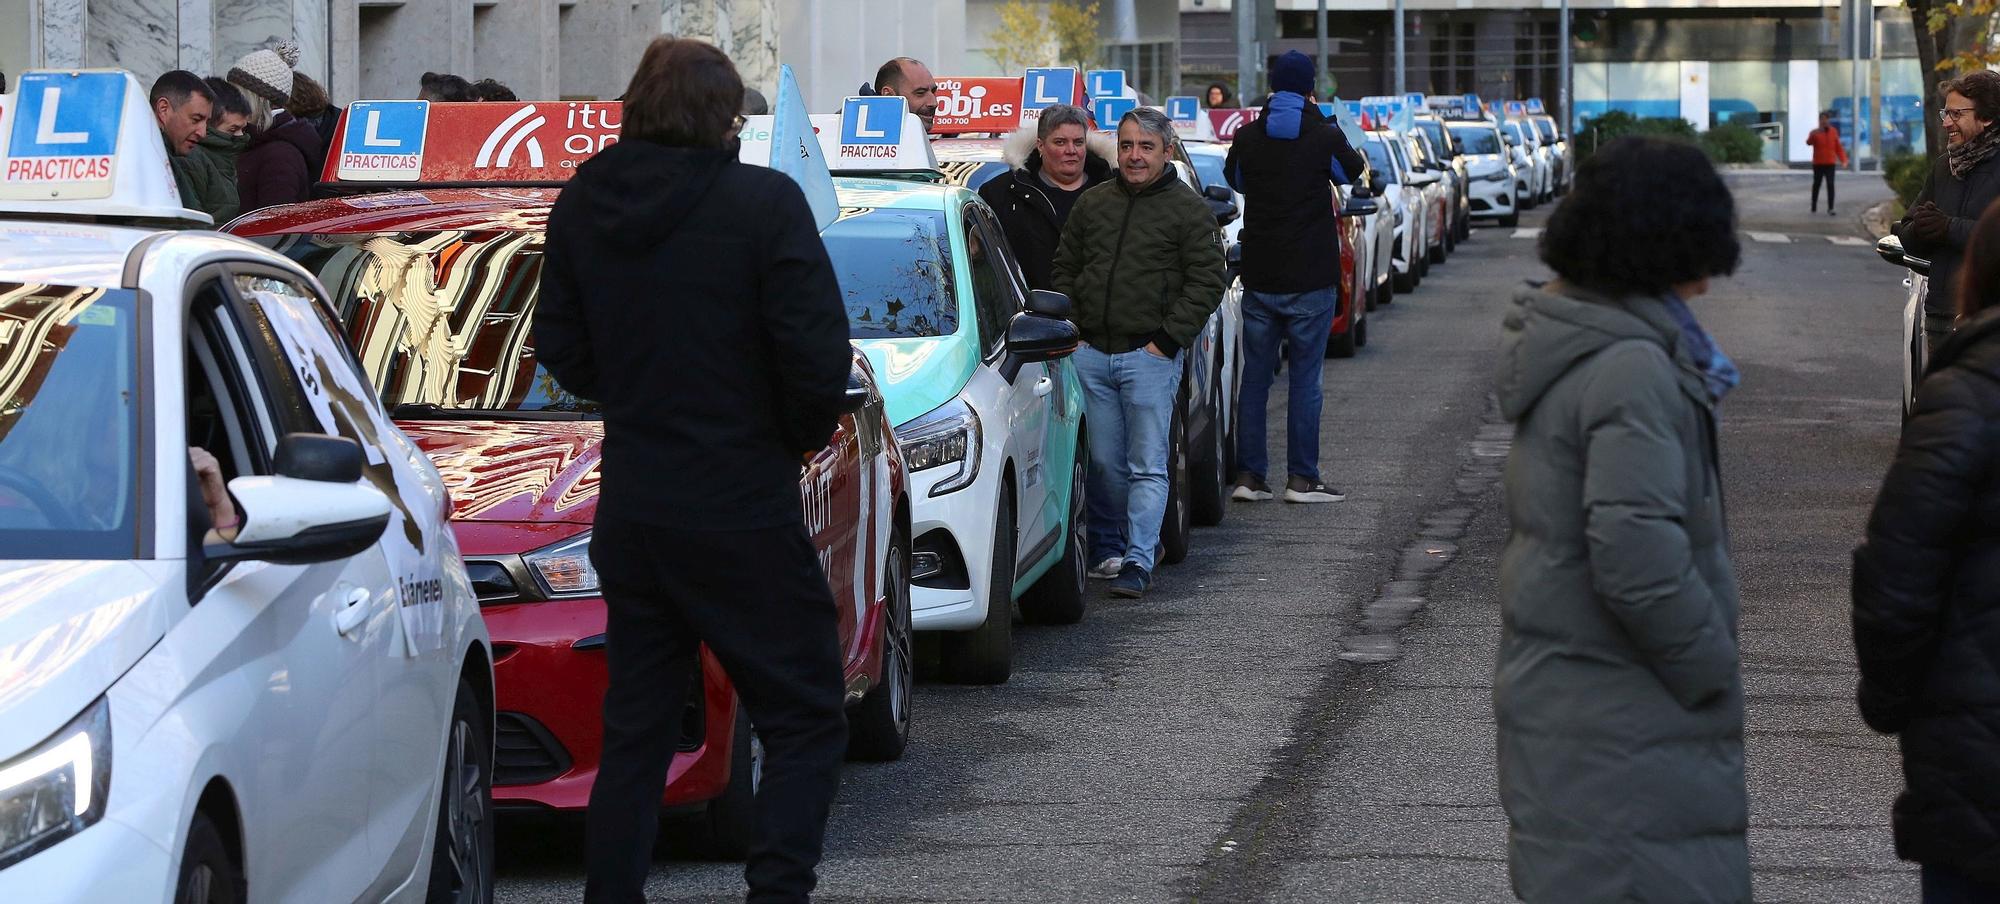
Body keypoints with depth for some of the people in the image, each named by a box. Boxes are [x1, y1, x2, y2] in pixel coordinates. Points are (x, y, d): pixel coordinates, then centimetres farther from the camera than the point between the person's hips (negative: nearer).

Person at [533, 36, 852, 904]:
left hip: (631, 508, 5)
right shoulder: (764, 203, -14)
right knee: (804, 721, 4)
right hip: (744, 511, -5)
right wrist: (802, 434, 3)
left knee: (635, 727, 15)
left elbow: (561, 349, 10)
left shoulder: (582, 206, 1)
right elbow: (817, 352, -16)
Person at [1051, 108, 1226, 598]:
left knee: (1147, 466, -6)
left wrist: (1167, 340, -10)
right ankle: (1107, 549, 20)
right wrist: (1071, 329, 7)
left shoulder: (1188, 210, 1)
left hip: (1150, 357, -4)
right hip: (1091, 355, 4)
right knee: (1103, 462, 8)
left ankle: (1138, 561, -8)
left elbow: (1206, 282, -3)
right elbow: (1063, 271, 20)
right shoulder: (1091, 204, 14)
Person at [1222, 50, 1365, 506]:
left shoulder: (1247, 138, 0)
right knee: (1305, 378, 2)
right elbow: (1352, 171, 13)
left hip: (1259, 277, 3)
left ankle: (1248, 474, 7)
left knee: (1255, 376, 9)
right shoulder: (1325, 137, -8)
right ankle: (1301, 478, 2)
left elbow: (1234, 179, 19)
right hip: (1311, 279, -3)